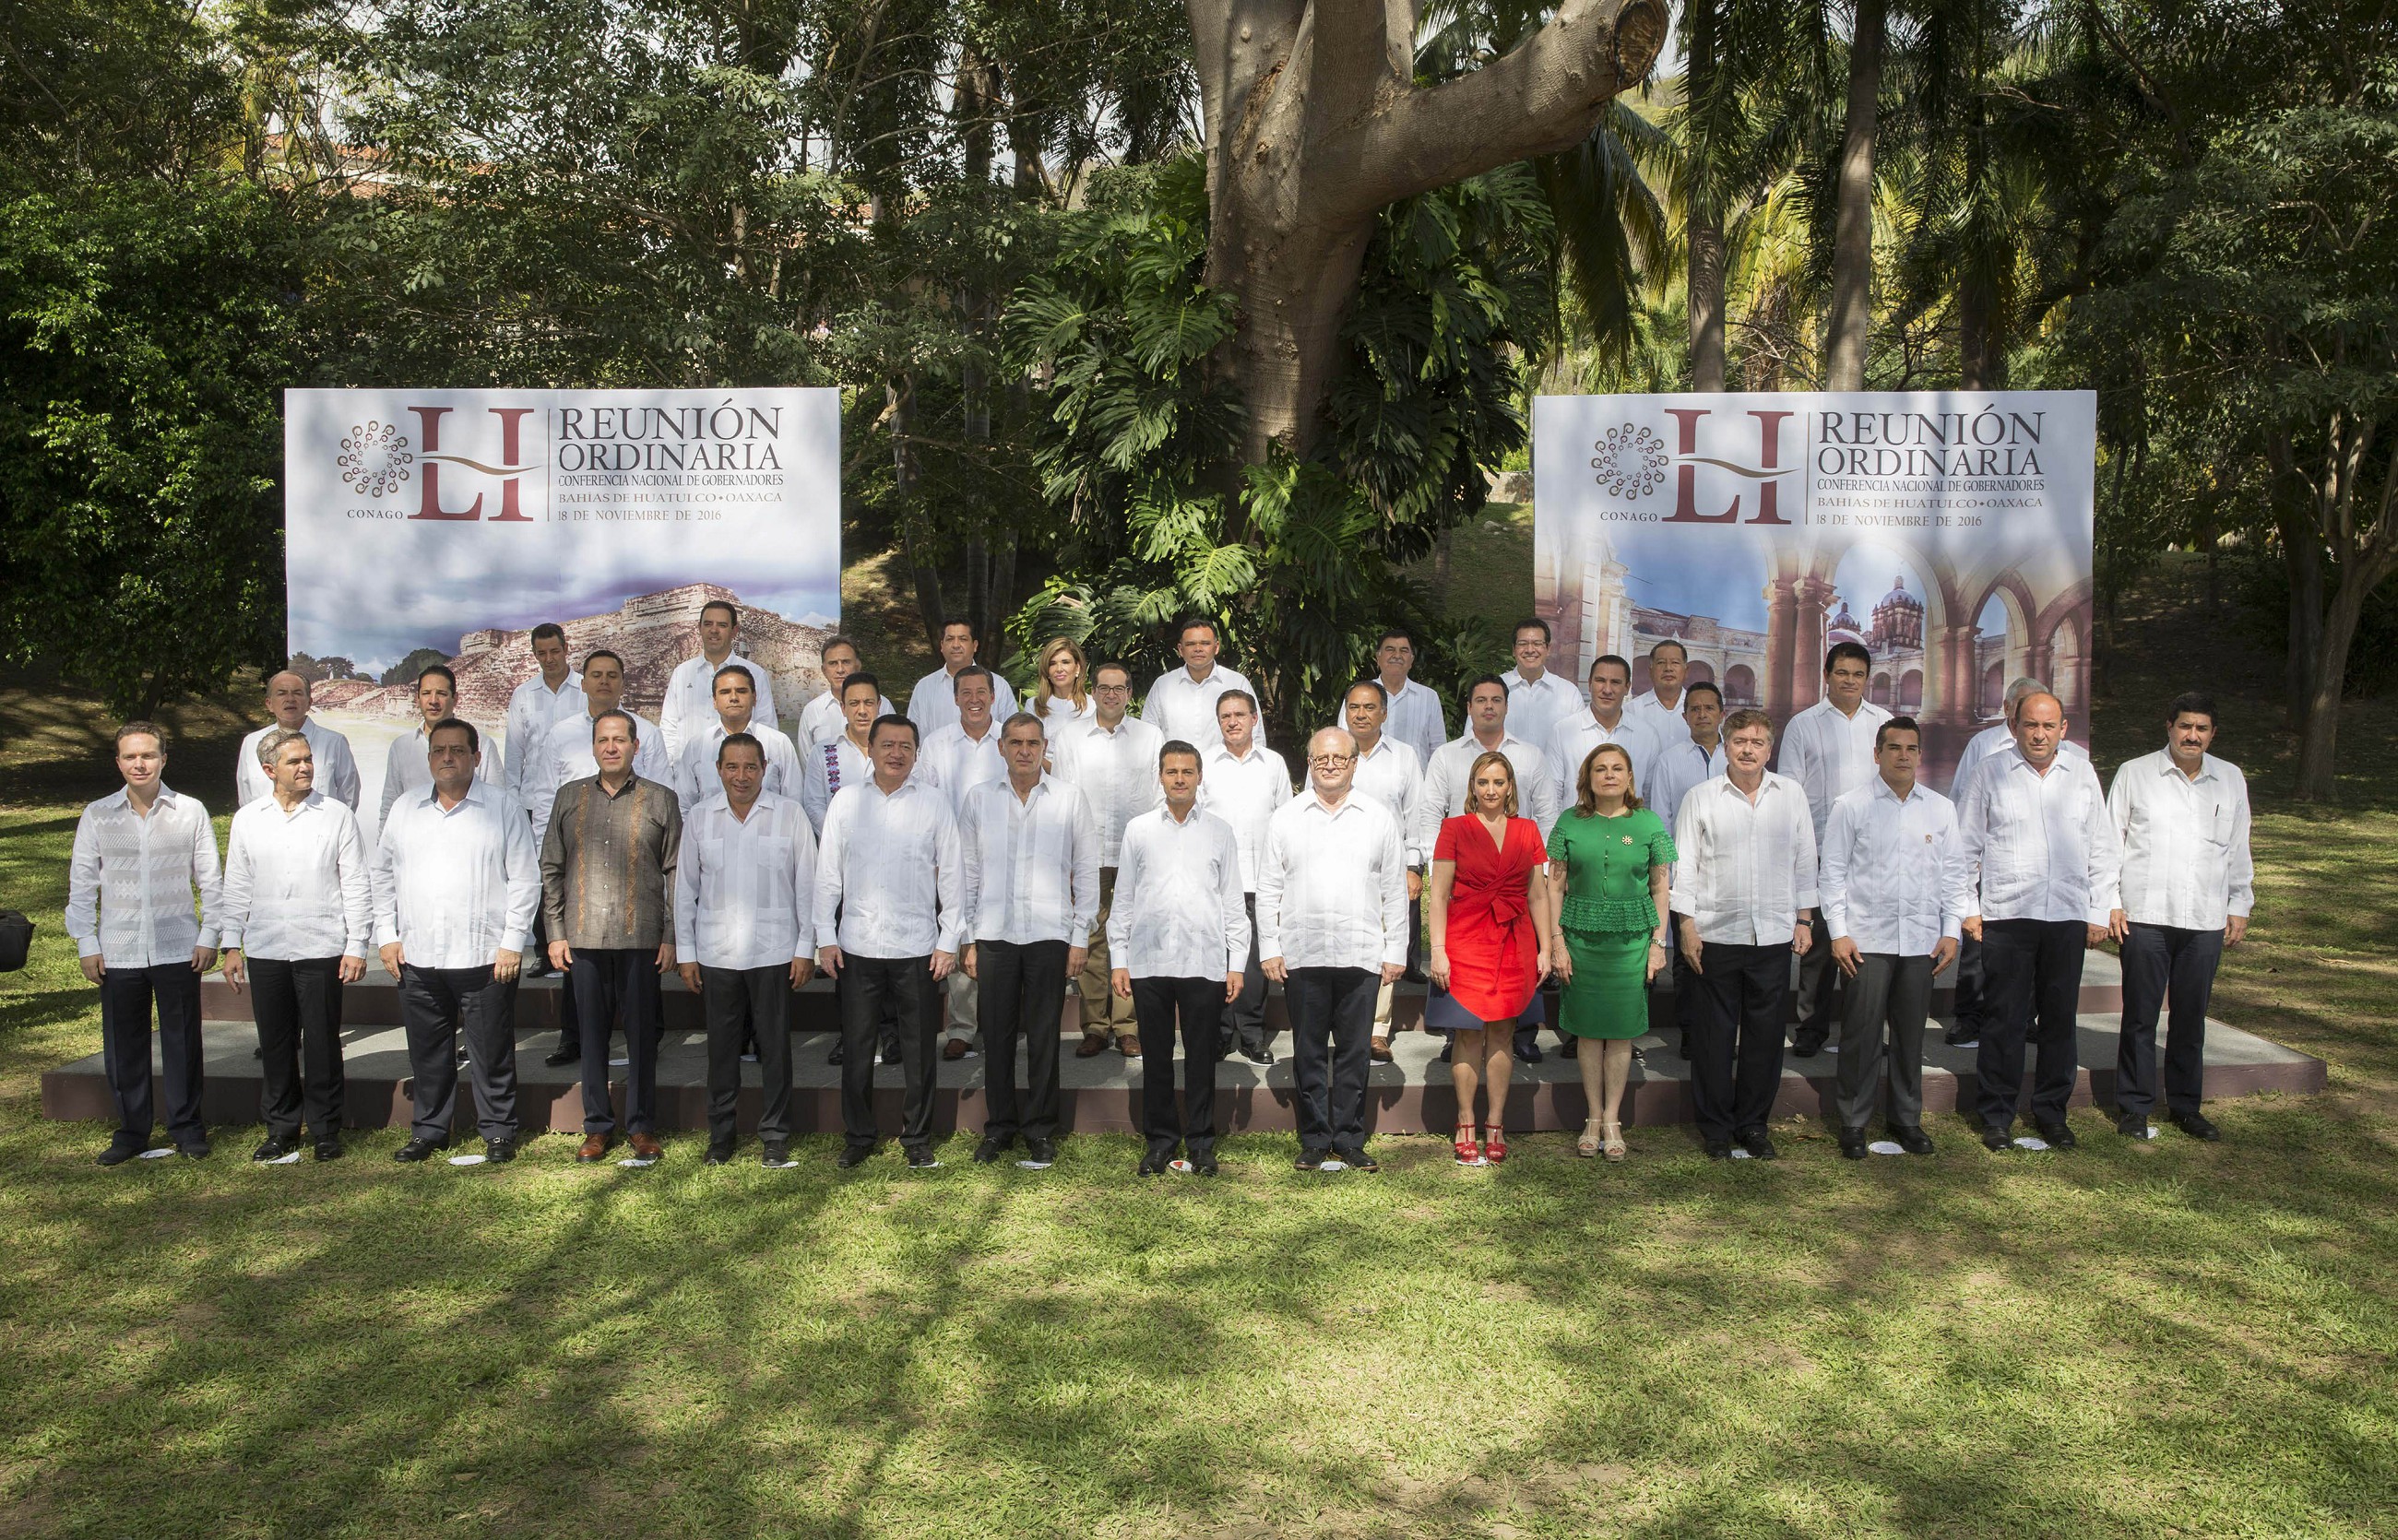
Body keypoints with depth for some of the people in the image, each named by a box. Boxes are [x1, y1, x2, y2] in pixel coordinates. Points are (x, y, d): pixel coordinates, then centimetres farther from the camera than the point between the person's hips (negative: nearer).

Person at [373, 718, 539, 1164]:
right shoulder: (405, 809, 12)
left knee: (492, 1052, 3)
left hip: (485, 957, -4)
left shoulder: (501, 808, -1)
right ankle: (428, 1130, 26)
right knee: (427, 1055, 12)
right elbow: (384, 876, 17)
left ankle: (498, 1131, 16)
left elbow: (525, 879, -3)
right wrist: (387, 935, 8)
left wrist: (512, 942, -7)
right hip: (417, 959, 4)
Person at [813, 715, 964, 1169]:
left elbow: (952, 877, 3)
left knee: (919, 1050, 6)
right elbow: (827, 873, 7)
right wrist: (825, 937, 2)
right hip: (857, 947, 1)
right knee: (856, 1047, 8)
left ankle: (917, 1138, 20)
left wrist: (949, 942, -1)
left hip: (917, 948, -1)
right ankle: (857, 1136, 23)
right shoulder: (846, 801, 6)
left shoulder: (934, 804, 2)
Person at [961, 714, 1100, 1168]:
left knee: (1043, 1036, 2)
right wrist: (968, 939, 5)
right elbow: (968, 872, 9)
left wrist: (1080, 937, 0)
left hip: (1049, 934, -1)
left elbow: (1087, 870, 5)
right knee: (996, 1033, 4)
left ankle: (1040, 1130, 14)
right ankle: (999, 1127, 17)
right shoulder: (979, 798, 7)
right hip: (994, 934, 1)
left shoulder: (1069, 797, 4)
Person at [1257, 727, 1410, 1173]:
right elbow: (1268, 889, 7)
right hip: (1301, 954, 0)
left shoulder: (1379, 818, 8)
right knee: (1309, 1053, 6)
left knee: (1354, 1053, 4)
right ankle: (1314, 1141, 15)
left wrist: (1396, 951, 4)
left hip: (1361, 954, 0)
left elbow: (1395, 891, 8)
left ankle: (1349, 1141, 14)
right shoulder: (1285, 818, 7)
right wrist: (1269, 948, 1)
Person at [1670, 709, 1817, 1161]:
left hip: (1774, 935, 2)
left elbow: (1804, 861, 11)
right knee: (1715, 1034, 5)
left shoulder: (1791, 795, 7)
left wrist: (1804, 920, 8)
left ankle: (1753, 1123, 21)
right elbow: (1683, 866, 1)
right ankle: (1715, 1127, 17)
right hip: (1716, 936, -2)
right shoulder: (1701, 798, 1)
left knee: (1765, 1033, 7)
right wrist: (1687, 927, -4)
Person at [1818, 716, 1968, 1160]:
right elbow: (1833, 871, 0)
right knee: (1861, 1035, -1)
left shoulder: (1941, 808, 9)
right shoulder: (1851, 806, 0)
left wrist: (1950, 931, 5)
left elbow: (1953, 873, 12)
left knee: (1911, 1035, 10)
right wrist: (1838, 933, -6)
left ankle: (1907, 1119, 23)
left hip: (1921, 941, 3)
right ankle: (1854, 1123, 11)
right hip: (1866, 940, -3)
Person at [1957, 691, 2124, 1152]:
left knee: (2060, 1018, 8)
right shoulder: (1991, 774, 3)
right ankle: (1997, 1115, 10)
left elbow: (2103, 848, 14)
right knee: (2004, 1019, -1)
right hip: (2006, 916, -2)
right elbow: (1966, 846, 4)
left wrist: (2100, 911, 9)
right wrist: (1968, 907, 0)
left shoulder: (2083, 776, 11)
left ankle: (2051, 1110, 21)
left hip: (2069, 917, 3)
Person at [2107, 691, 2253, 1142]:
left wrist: (2240, 906, 16)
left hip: (2206, 920, 3)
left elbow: (2238, 850, 19)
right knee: (2140, 1015, 1)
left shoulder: (2231, 779, 12)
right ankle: (2134, 1106, 11)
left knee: (2191, 1017, 9)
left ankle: (2185, 1105, 21)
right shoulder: (2135, 774, 3)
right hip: (2145, 916, -3)